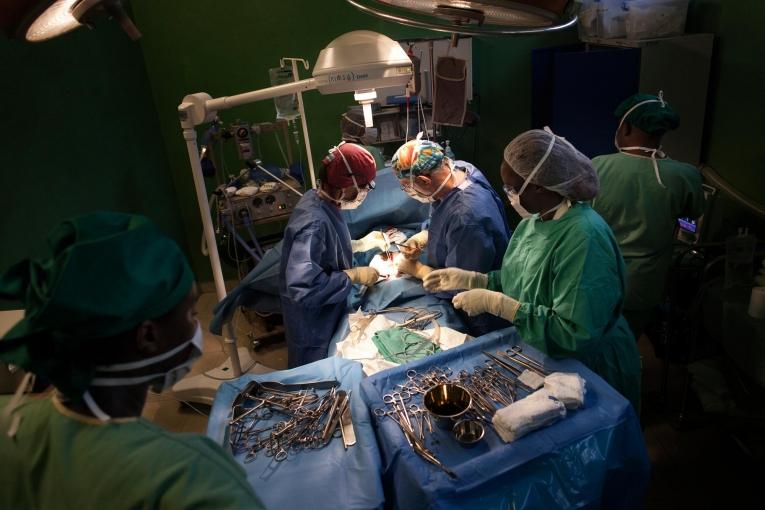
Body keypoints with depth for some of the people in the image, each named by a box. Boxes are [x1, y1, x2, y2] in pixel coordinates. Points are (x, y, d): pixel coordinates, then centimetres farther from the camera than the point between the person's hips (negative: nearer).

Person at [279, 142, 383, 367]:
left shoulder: (318, 200, -5)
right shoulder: (314, 222, -33)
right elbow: (303, 287, -39)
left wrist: (361, 244, 4)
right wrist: (354, 276, -29)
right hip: (311, 323, -9)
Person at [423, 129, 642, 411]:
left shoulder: (584, 238, -28)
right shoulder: (535, 219, 0)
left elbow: (574, 332, -31)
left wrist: (495, 303, -27)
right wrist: (470, 279, 1)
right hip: (539, 357, 7)